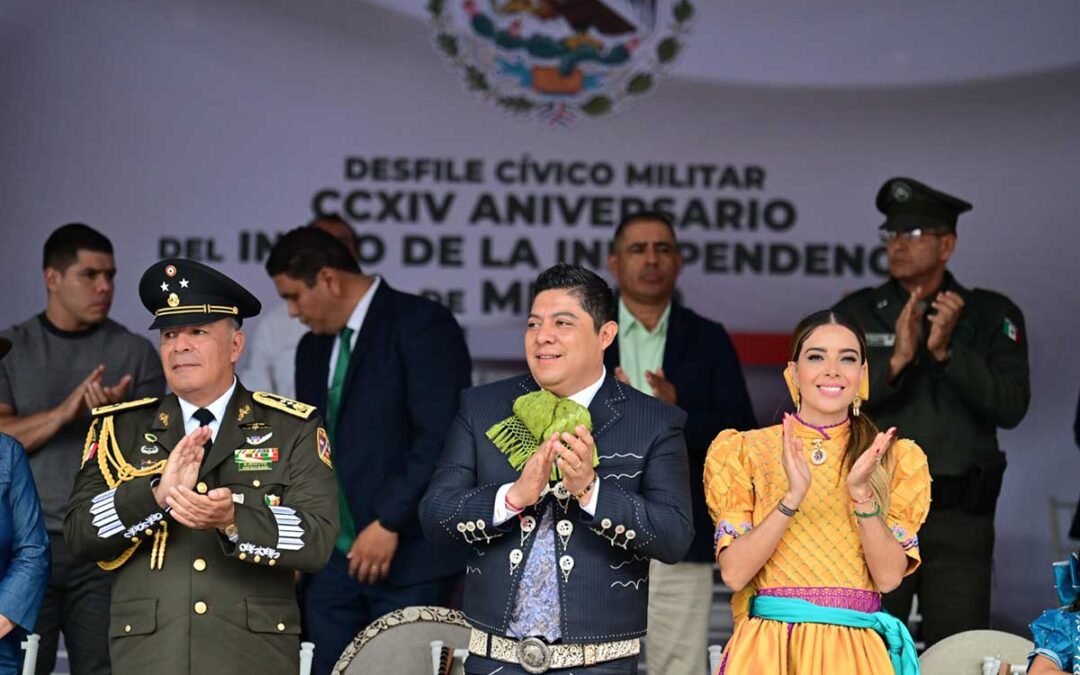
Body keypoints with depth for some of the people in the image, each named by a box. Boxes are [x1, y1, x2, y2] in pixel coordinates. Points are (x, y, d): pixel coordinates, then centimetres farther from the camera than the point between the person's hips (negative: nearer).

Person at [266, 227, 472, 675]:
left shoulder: (421, 325, -8)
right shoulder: (314, 347, 18)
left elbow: (443, 437, -16)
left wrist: (389, 522, -18)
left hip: (409, 552, -7)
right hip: (334, 556, 7)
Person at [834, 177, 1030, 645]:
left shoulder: (992, 315, 5)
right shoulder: (856, 314, 6)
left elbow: (1011, 407, -6)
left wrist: (947, 351, -17)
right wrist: (895, 360, -18)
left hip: (960, 518, 0)